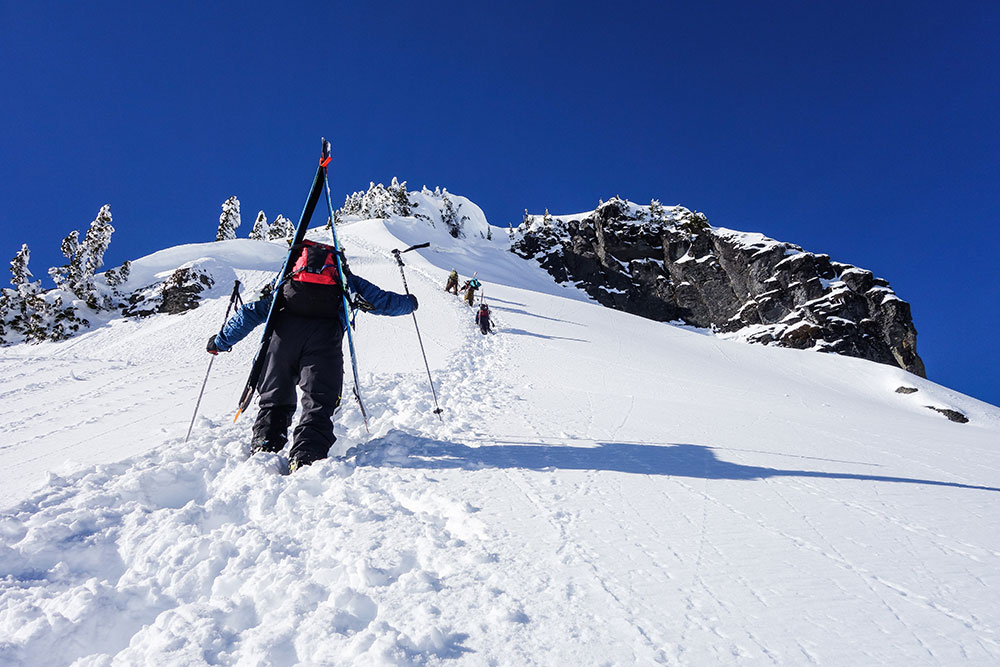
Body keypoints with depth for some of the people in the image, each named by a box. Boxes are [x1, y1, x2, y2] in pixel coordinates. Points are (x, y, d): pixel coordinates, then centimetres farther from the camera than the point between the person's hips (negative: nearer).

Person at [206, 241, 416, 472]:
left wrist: (222, 341, 36)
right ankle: (305, 457, -18)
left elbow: (252, 312, 29)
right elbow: (382, 301, 32)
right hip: (325, 334, -2)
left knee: (275, 400, 17)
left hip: (284, 331, 2)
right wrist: (409, 302, 53)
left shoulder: (287, 281, 36)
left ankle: (263, 449, 4)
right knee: (319, 402, -1)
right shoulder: (347, 281, 33)